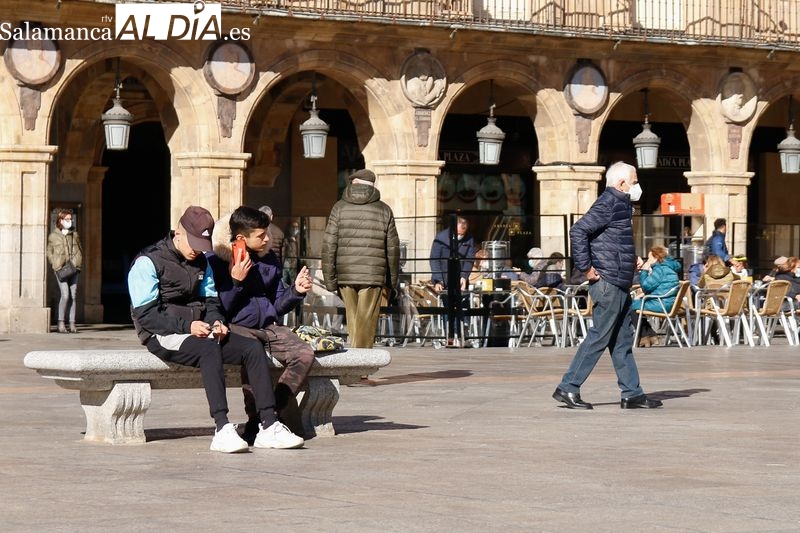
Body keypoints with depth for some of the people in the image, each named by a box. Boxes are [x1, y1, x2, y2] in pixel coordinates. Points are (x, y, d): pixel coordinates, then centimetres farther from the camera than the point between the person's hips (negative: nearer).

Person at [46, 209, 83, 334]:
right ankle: (61, 323, -9)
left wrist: (79, 265, 4)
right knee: (65, 295, -16)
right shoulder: (53, 236, 5)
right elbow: (49, 253, 7)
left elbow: (80, 251, 19)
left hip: (74, 268, 4)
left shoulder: (74, 235, 14)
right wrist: (56, 266, -5)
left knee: (73, 295, 1)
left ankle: (72, 324, 4)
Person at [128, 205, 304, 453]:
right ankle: (222, 430, -44)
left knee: (253, 347, -14)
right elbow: (145, 314, -13)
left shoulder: (202, 262, 17)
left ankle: (268, 427, -20)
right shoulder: (148, 263, -7)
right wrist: (187, 326, -21)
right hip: (163, 336, -7)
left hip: (197, 331, 7)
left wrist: (216, 321, -3)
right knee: (209, 350, -37)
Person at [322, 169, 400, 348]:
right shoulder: (384, 210, 5)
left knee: (352, 321, 13)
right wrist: (392, 279, 17)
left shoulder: (340, 208, 4)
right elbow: (392, 248, 7)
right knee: (366, 325, -1)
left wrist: (329, 279, 4)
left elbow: (329, 245, -1)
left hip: (345, 275, 1)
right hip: (373, 276, -1)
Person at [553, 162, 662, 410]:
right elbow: (578, 231, -23)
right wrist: (586, 268, -21)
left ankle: (632, 394, 14)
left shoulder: (620, 205, 17)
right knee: (598, 338, -7)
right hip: (608, 284, -10)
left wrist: (630, 261, 17)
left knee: (623, 340, 11)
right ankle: (567, 388, -3)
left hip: (620, 286, 10)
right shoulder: (608, 204, -13)